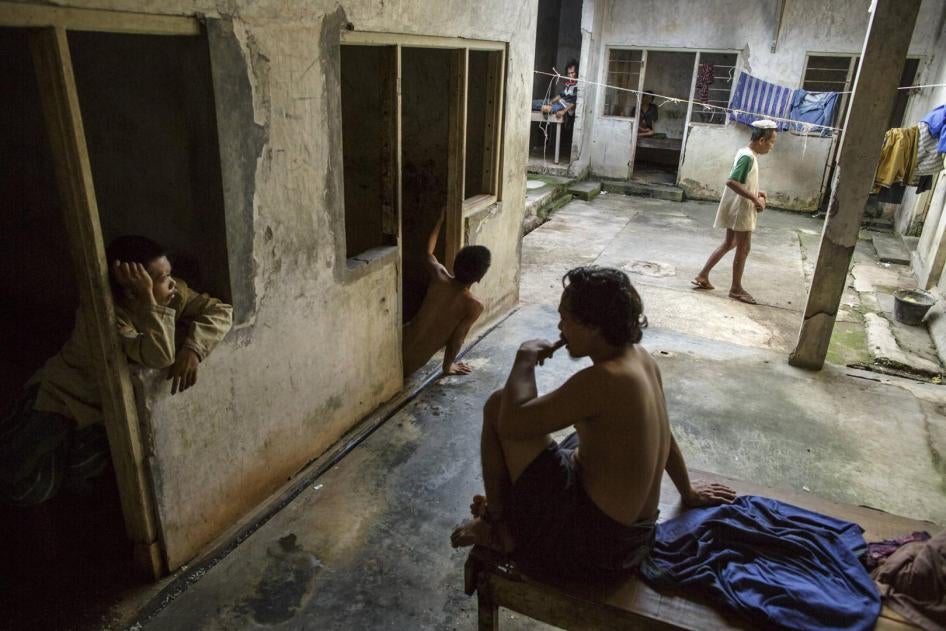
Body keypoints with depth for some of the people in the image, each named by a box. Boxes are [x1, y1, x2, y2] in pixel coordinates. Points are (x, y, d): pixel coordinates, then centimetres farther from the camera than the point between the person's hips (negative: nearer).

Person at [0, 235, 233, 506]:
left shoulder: (173, 293, -17)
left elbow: (221, 312, -24)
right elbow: (160, 356, -43)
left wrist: (192, 349, -36)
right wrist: (148, 299, -45)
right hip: (65, 394, -4)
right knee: (25, 488, -9)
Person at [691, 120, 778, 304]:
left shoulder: (745, 153, 10)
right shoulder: (748, 157, -20)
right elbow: (731, 182, -29)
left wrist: (755, 193, 10)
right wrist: (754, 198, -24)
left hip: (736, 208, 10)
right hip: (741, 209, -10)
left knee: (729, 244, 18)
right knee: (743, 248, 2)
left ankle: (702, 277, 20)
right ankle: (736, 289, 13)